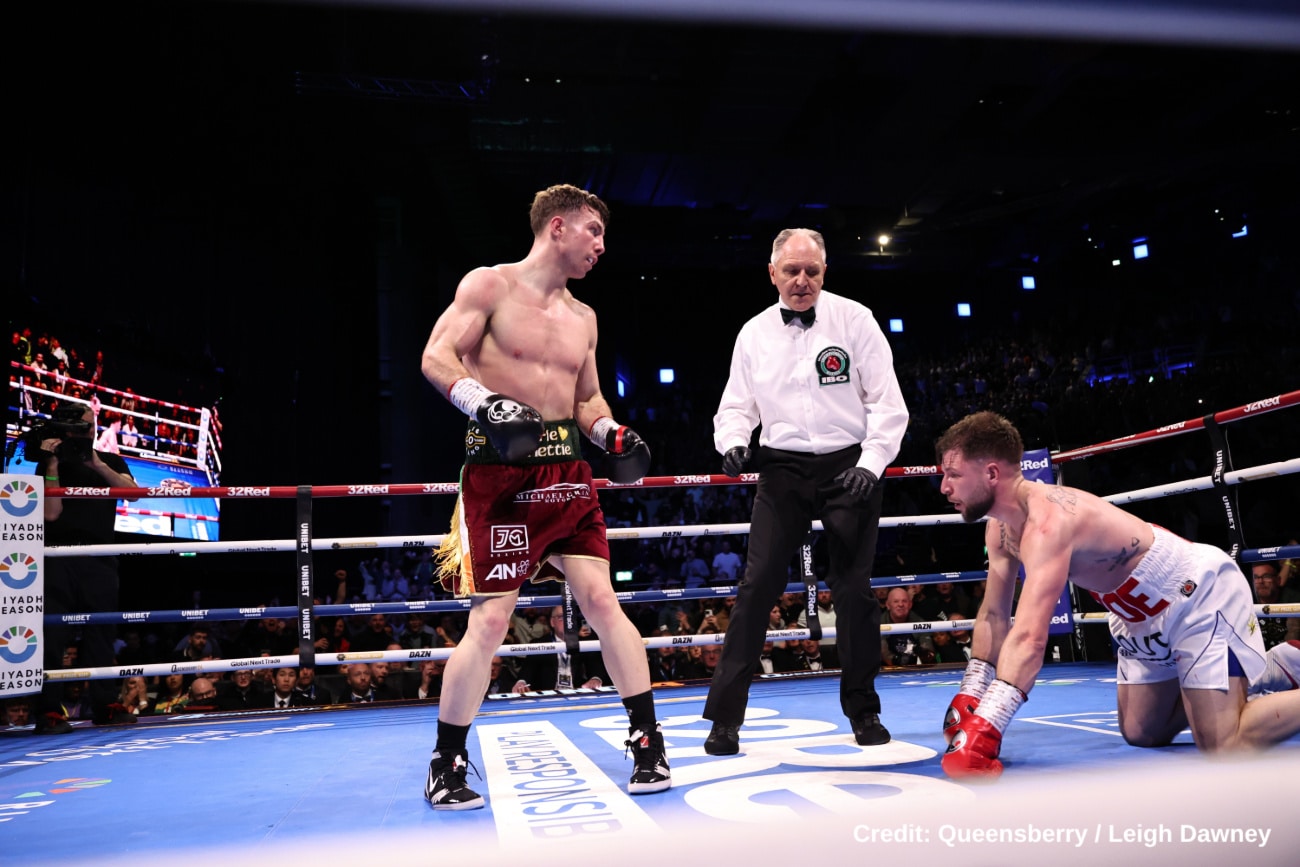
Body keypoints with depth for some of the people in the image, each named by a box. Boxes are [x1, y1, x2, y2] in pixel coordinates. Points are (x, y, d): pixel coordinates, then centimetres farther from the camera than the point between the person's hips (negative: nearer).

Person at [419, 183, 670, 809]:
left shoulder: (583, 317, 18)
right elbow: (437, 358, -7)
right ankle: (446, 765, 12)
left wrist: (611, 434, 6)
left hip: (566, 472, 5)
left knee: (602, 601, -1)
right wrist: (487, 404, -24)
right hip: (500, 471, -5)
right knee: (489, 621, -5)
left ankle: (648, 741, 10)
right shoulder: (489, 285, 0)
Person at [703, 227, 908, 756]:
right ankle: (725, 716, 1)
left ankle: (863, 710, 19)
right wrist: (734, 443, -9)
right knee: (757, 585, -6)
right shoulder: (754, 333, 7)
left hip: (848, 467, -1)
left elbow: (887, 403, -3)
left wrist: (870, 465, -15)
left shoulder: (854, 319, -1)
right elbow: (737, 405, 12)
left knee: (853, 587, 0)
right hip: (783, 469, 2)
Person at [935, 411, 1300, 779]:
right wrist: (968, 697, -7)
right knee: (1141, 734, 16)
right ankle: (1268, 669, 30)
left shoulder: (1048, 521, -36)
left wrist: (982, 728, -51)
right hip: (1144, 617, 9)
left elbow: (1029, 638, -47)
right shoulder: (1001, 529, -6)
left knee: (1226, 748, -17)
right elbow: (993, 616, 2)